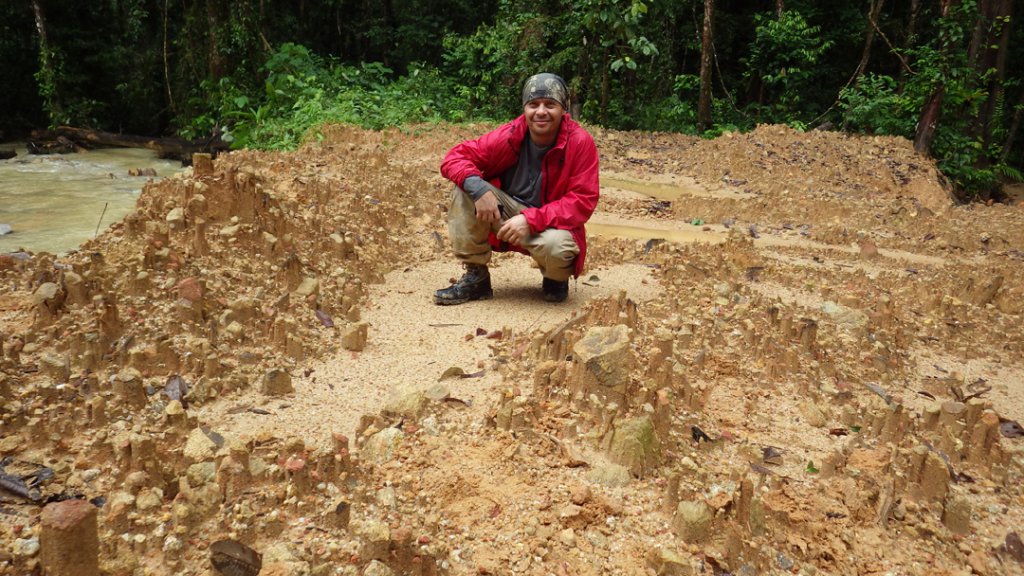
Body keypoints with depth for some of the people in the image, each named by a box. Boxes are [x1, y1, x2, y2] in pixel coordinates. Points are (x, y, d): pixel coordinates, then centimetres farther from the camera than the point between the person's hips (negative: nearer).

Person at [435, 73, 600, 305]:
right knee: (466, 188, -20)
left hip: (552, 225, -3)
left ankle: (557, 279, 2)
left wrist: (530, 220, -30)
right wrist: (478, 188, -31)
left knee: (555, 245, -38)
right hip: (507, 216, 3)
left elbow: (583, 201, -19)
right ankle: (475, 278, -9)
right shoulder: (509, 136, -12)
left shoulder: (581, 142, -17)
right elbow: (453, 157, -9)